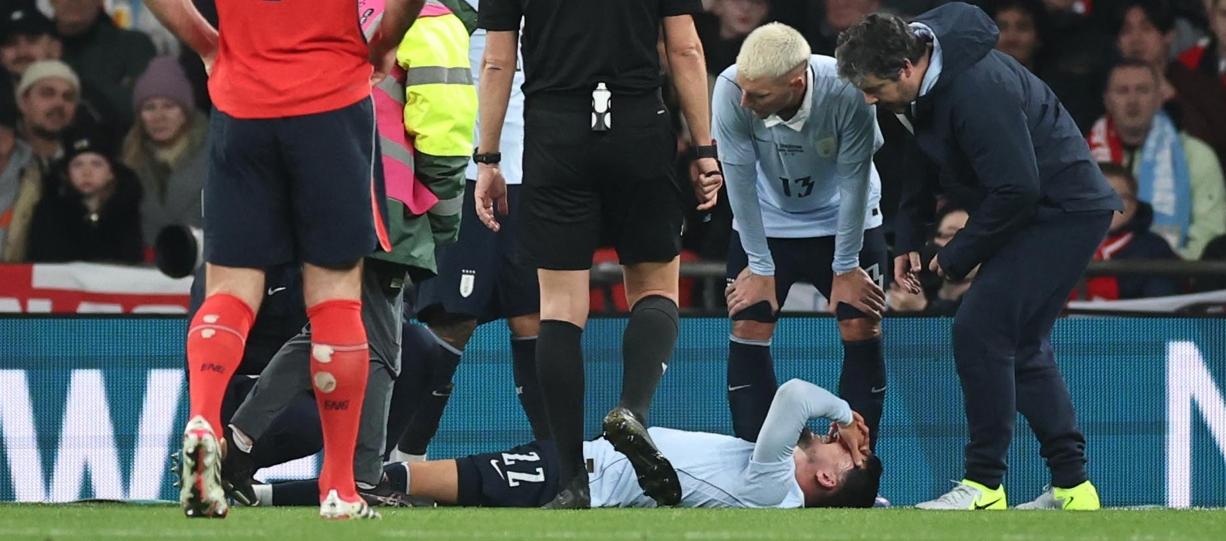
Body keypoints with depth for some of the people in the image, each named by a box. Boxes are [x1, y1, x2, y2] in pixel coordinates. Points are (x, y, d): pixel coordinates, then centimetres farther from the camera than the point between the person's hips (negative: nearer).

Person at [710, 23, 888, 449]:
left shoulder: (848, 94, -35)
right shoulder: (730, 91, -32)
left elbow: (854, 181, -23)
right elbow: (740, 181, -21)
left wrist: (846, 269, -15)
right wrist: (760, 267, -15)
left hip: (843, 218, -1)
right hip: (766, 221, 1)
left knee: (862, 331, -7)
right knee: (747, 329, -7)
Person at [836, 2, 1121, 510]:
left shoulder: (978, 90, -30)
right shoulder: (924, 87, 1)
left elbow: (1017, 189, -28)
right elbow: (922, 161, 17)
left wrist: (957, 258, -16)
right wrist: (907, 240, 8)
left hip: (1065, 211, -10)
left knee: (980, 329, -15)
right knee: (1020, 344, 14)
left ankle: (983, 485, -10)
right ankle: (1071, 486, 19)